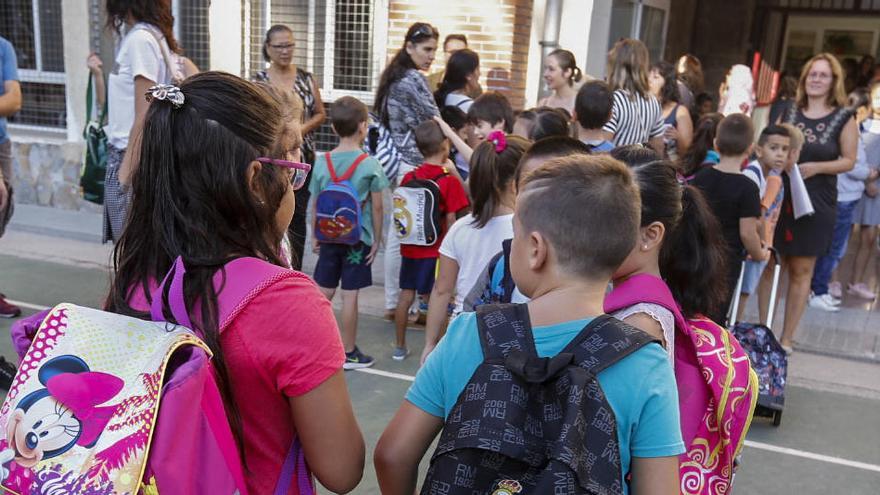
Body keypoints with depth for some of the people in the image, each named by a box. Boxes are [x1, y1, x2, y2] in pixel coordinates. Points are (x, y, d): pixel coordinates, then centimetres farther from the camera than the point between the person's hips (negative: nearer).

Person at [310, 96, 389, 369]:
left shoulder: (322, 162, 0)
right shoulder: (370, 164, -9)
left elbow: (315, 205, 5)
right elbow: (376, 207, -7)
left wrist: (315, 236, 15)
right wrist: (377, 239, 3)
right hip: (358, 238, -3)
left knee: (323, 293, 13)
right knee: (349, 295, 2)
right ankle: (349, 353, 11)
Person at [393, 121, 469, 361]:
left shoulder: (409, 178, 1)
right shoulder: (449, 181, -11)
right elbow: (450, 220, -11)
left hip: (410, 248, 4)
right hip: (435, 250, -4)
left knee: (406, 295, 12)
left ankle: (400, 346, 22)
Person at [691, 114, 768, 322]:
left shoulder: (700, 177, 1)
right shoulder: (747, 188, -14)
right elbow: (747, 233, -14)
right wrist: (759, 255, 4)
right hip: (726, 264, -5)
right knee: (714, 317, 5)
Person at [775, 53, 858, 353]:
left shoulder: (844, 118, 0)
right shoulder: (789, 112, 8)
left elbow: (849, 160, 0)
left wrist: (816, 167, -16)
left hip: (816, 204, -2)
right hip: (779, 198, 2)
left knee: (801, 271, 4)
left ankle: (787, 337, 14)